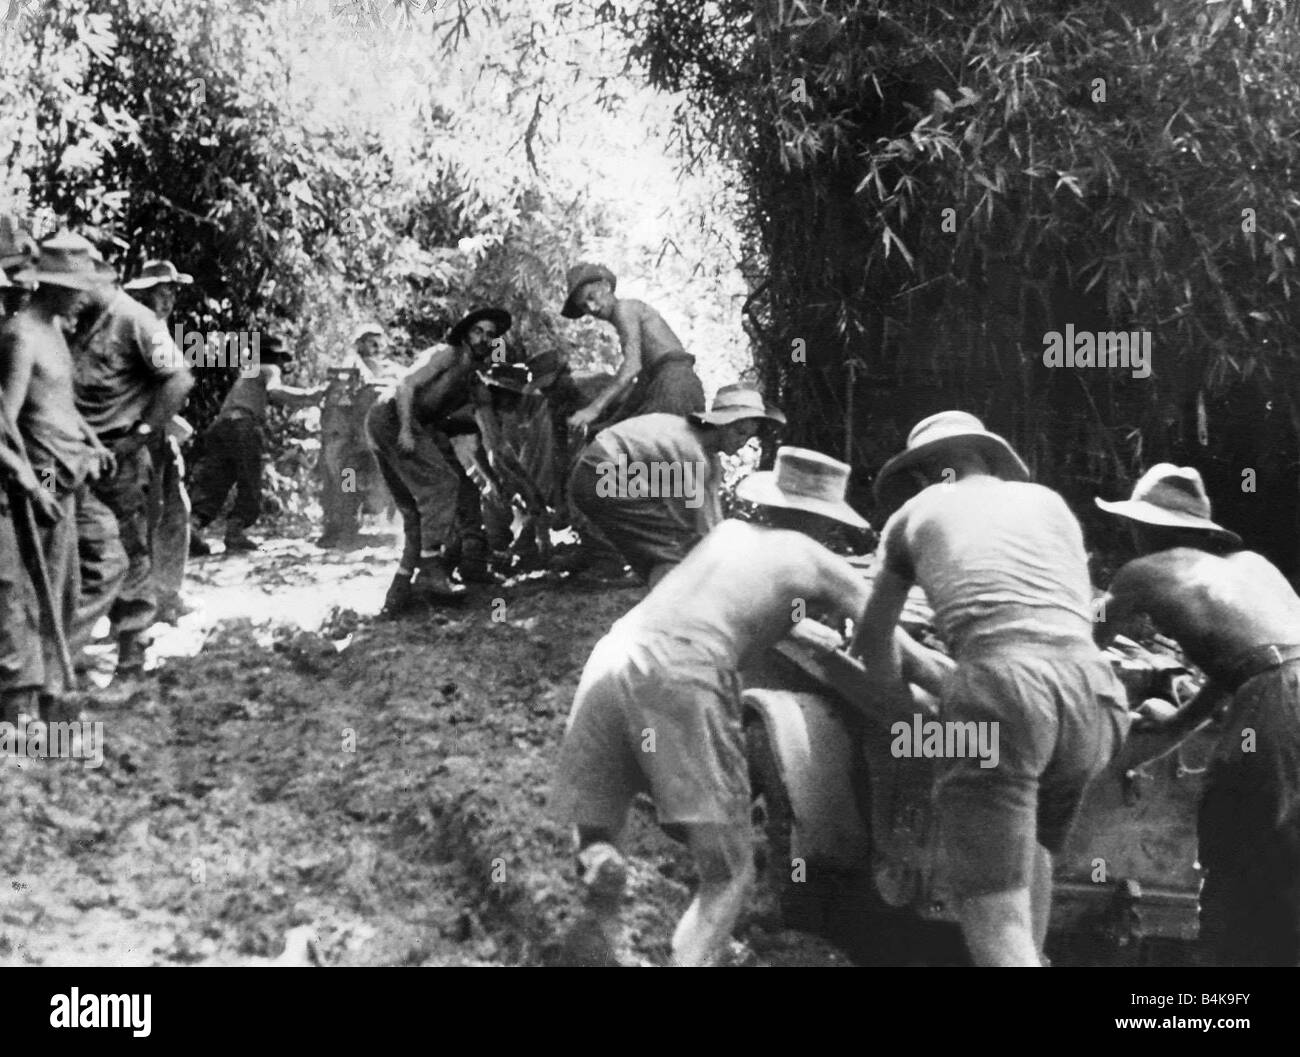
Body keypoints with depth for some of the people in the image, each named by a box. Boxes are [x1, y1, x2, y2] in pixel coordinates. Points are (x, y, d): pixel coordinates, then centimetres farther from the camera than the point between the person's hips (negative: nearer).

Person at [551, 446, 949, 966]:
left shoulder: (728, 530, 31)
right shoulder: (818, 560, 19)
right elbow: (903, 654, 19)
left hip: (614, 656, 5)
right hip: (685, 676, -4)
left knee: (592, 833, 18)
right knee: (729, 876, 2)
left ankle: (599, 864, -14)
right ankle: (685, 962, -22)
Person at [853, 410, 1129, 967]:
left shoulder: (916, 513, 23)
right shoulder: (1048, 500, 28)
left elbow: (873, 636, 34)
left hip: (1001, 685, -4)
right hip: (1093, 688, 4)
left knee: (997, 919, -6)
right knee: (1030, 839, 32)